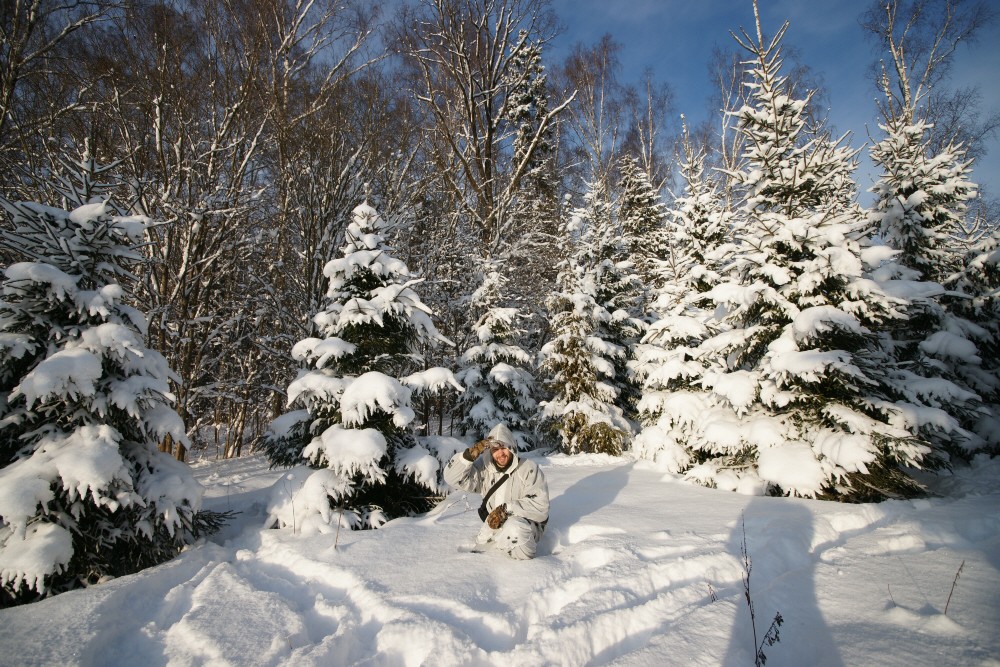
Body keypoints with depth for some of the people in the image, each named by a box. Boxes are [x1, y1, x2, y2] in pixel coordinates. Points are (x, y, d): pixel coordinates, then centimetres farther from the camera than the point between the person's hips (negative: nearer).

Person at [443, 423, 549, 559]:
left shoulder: (529, 469, -16)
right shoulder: (484, 468, -4)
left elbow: (540, 506, -22)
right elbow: (452, 478, -12)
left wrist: (506, 509, -30)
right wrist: (469, 455, -28)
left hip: (527, 524, -6)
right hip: (494, 526, 6)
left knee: (514, 528, -35)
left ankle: (526, 563, -9)